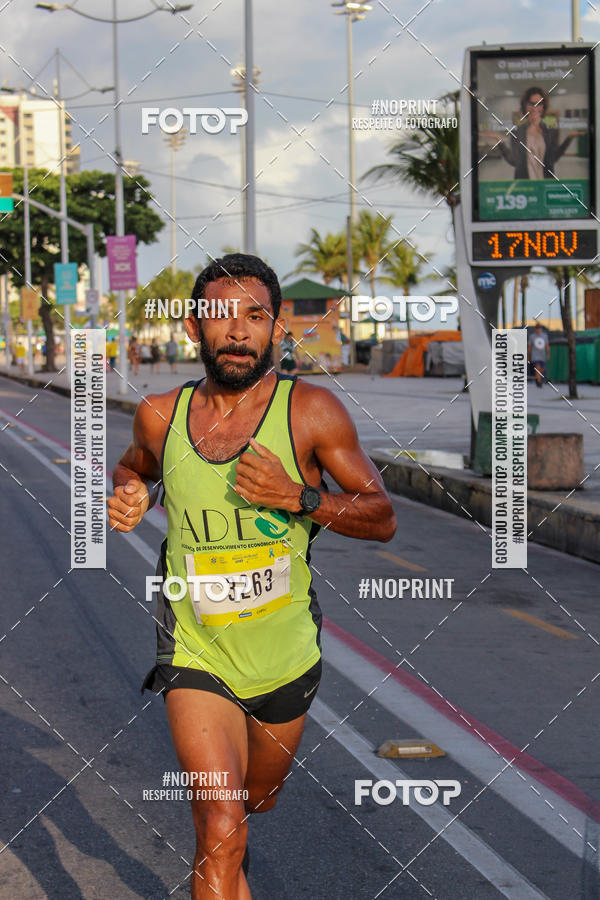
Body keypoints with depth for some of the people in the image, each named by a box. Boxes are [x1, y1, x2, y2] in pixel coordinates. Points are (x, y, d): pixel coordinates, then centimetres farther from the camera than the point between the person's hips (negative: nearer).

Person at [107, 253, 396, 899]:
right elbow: (134, 466, 19)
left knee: (257, 799, 26)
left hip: (285, 656, 1)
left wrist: (299, 497, -24)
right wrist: (131, 496, -4)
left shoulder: (311, 411, -12)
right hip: (196, 655, -1)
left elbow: (381, 519, -8)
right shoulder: (160, 416, -5)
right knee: (221, 837, -17)